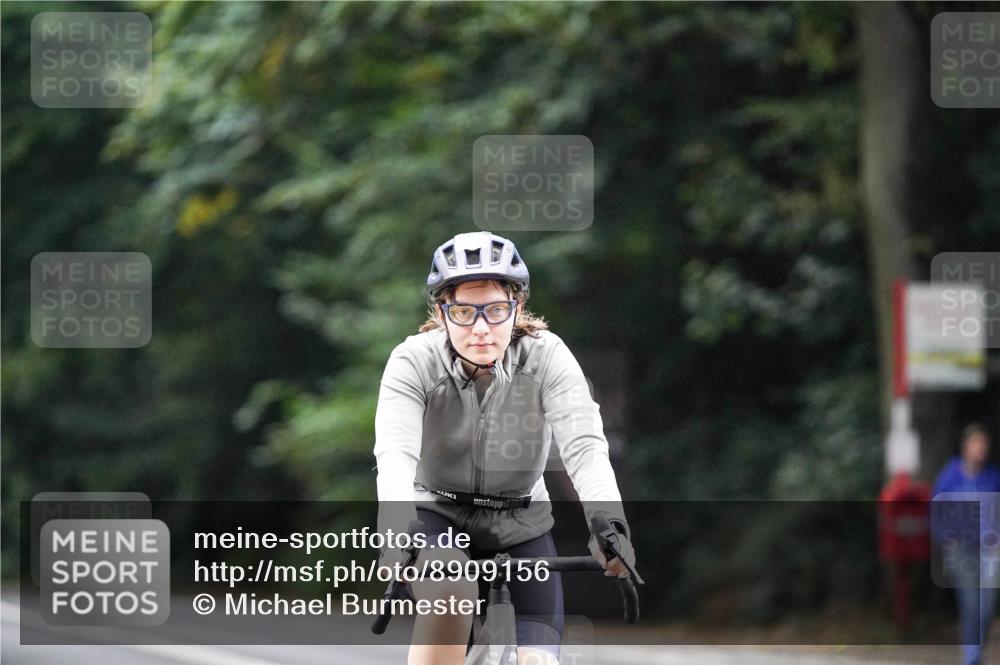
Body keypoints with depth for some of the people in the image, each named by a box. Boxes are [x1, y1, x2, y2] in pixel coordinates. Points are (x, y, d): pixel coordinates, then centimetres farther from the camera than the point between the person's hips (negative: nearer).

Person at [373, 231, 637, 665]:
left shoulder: (547, 357, -17)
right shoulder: (414, 362, -19)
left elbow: (585, 446, -29)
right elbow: (396, 452, -33)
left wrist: (609, 524, -48)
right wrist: (397, 532, -53)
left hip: (521, 528, 2)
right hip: (437, 519, -2)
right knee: (450, 593, -35)